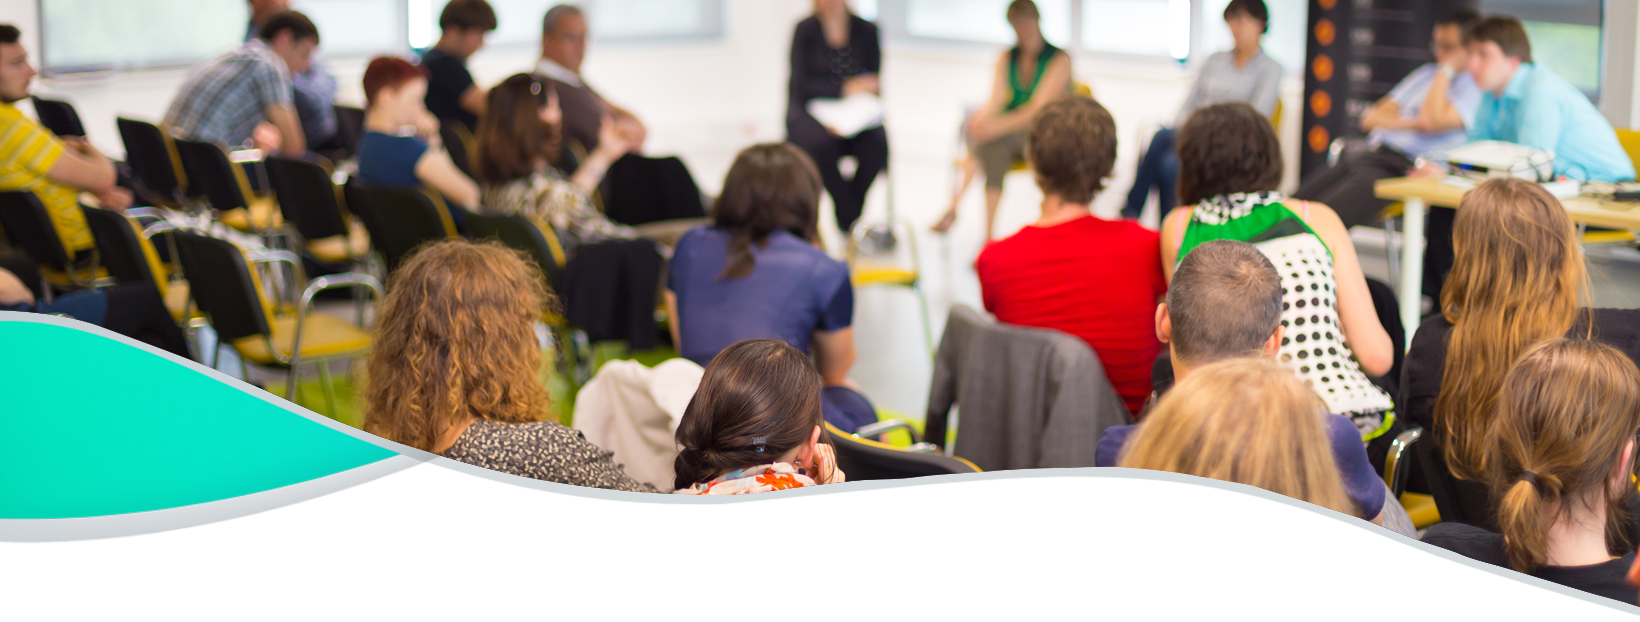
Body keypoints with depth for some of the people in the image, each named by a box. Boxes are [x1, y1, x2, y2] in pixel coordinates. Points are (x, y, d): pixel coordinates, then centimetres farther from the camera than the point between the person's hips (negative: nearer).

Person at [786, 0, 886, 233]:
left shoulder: (866, 30, 2)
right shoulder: (805, 30, -4)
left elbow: (873, 86, 1)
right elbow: (802, 85, -13)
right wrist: (845, 90, -28)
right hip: (810, 111, -2)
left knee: (877, 143, -30)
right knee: (821, 144, -36)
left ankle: (847, 216, -15)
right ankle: (851, 222, -23)